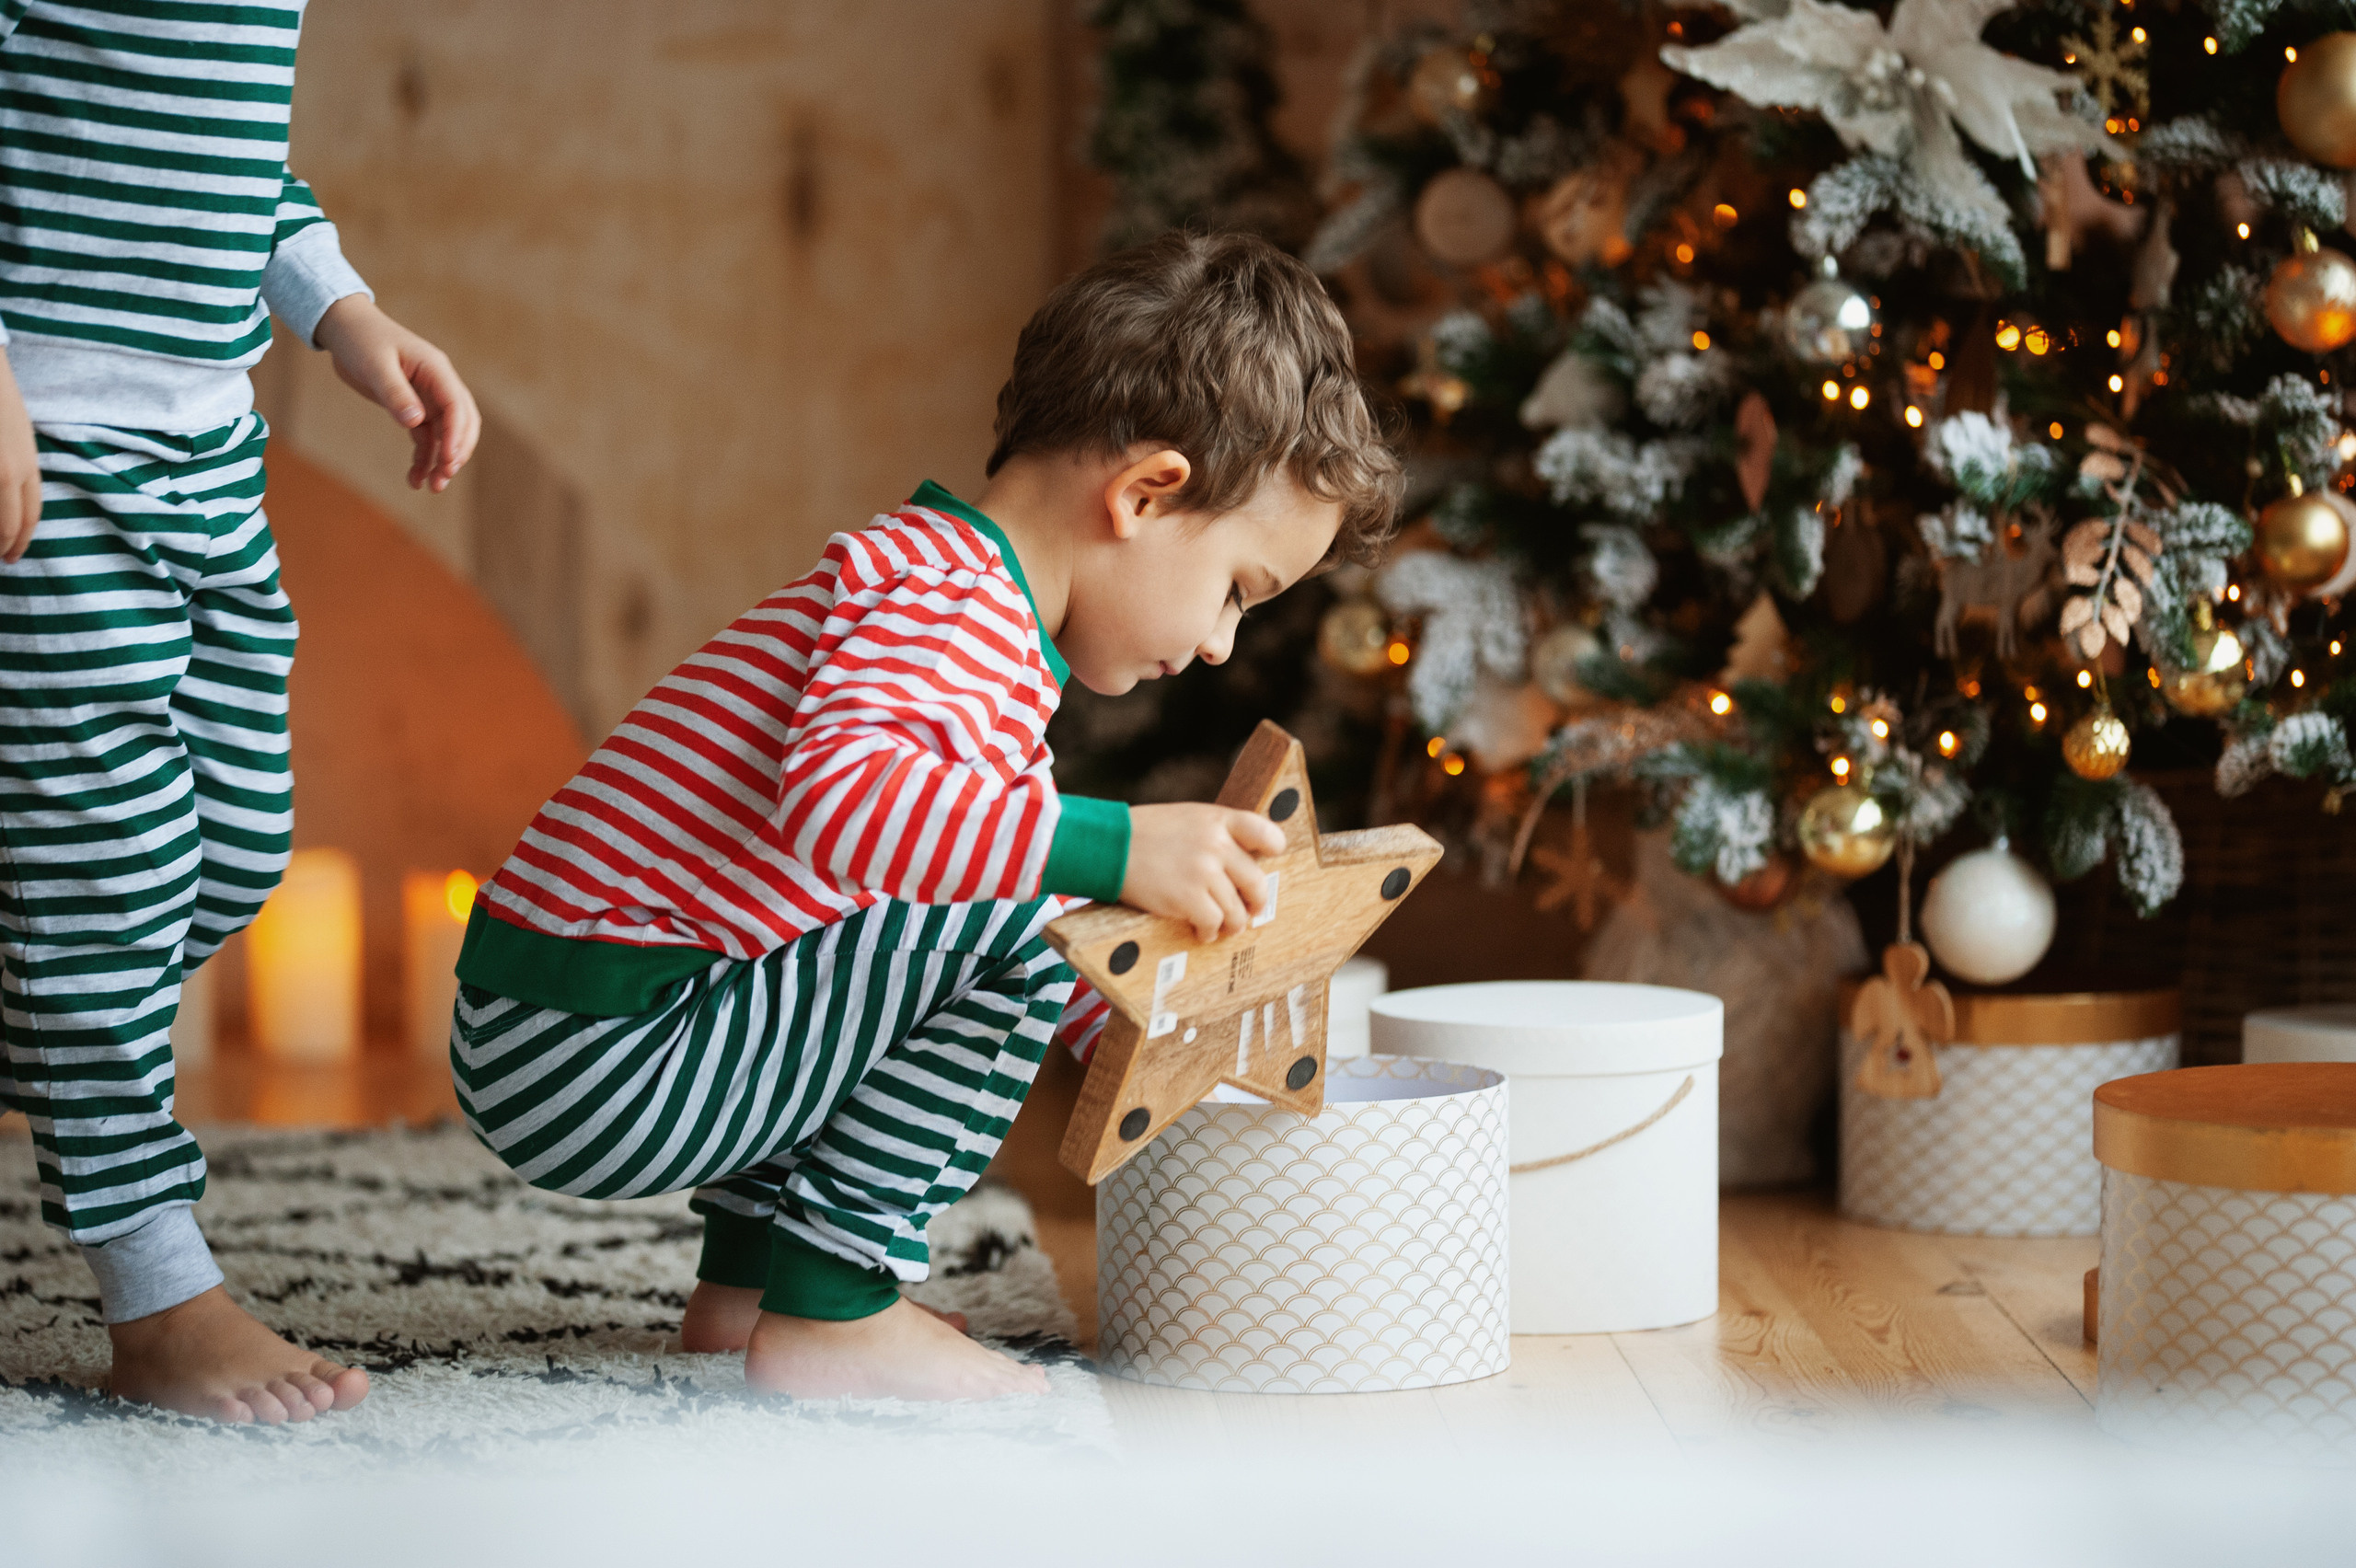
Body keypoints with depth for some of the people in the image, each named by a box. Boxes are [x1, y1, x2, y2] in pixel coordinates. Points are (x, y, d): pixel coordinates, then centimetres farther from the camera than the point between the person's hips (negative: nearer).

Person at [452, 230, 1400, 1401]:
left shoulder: (970, 602, 21)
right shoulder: (949, 601, -14)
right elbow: (839, 792, -34)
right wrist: (1114, 847, -35)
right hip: (600, 1068, -11)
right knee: (1009, 922, -17)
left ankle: (746, 1281, 21)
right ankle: (833, 1313, -8)